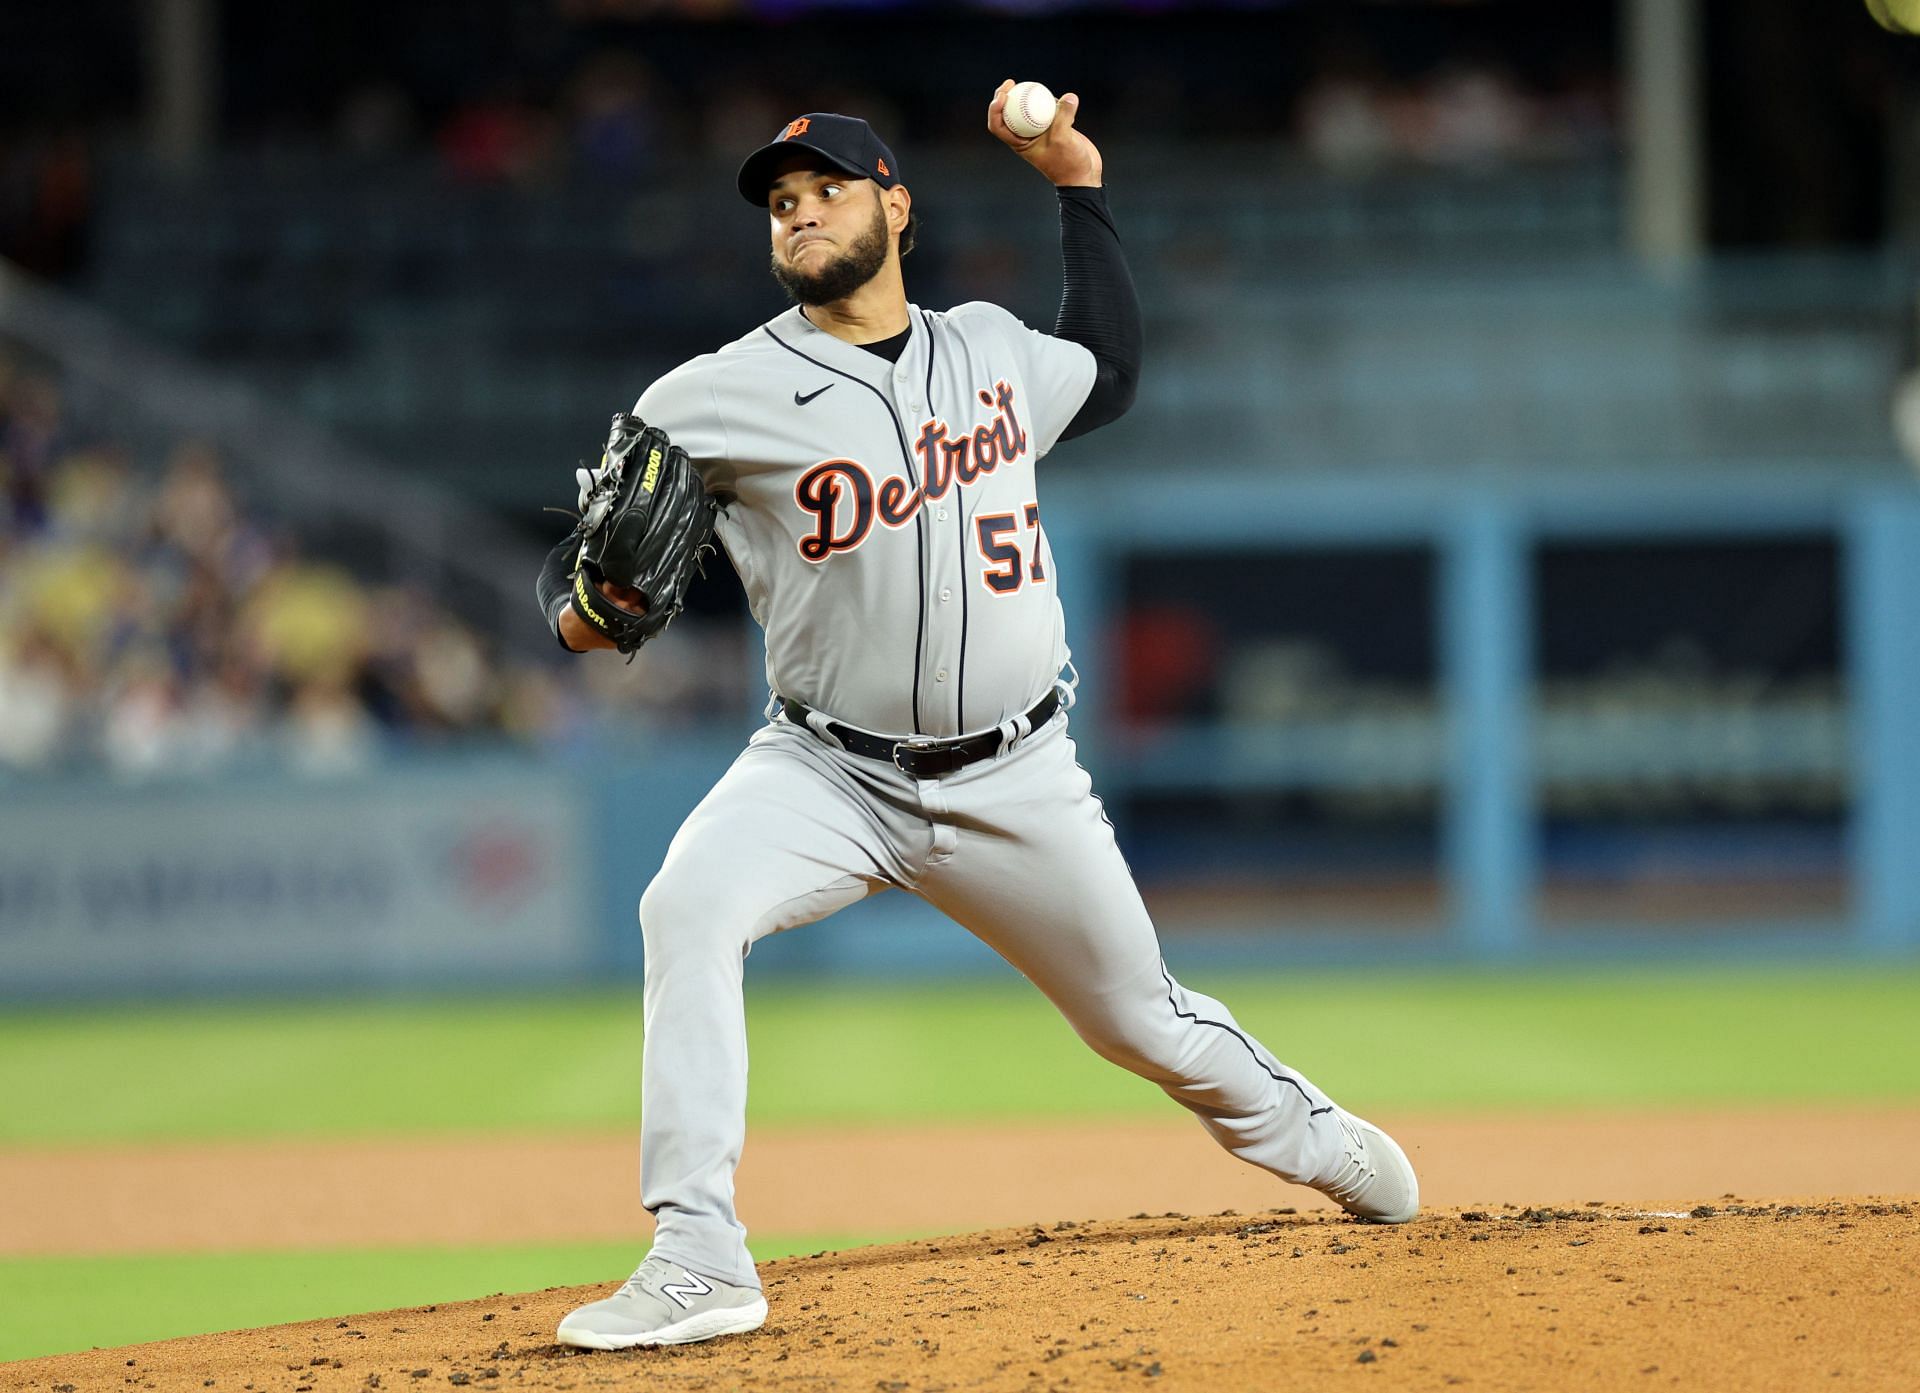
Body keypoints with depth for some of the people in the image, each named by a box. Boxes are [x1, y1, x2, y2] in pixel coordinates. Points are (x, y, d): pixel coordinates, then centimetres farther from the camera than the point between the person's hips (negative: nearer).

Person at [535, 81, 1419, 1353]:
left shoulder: (993, 346, 6)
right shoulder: (720, 399, -6)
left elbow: (1110, 372, 28)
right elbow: (590, 545, -5)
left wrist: (1080, 187, 23)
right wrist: (583, 611, -29)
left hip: (1016, 781, 2)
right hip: (827, 771, -2)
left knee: (1141, 1017, 13)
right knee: (690, 905, -30)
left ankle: (1317, 1141, 44)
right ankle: (699, 1259, -31)